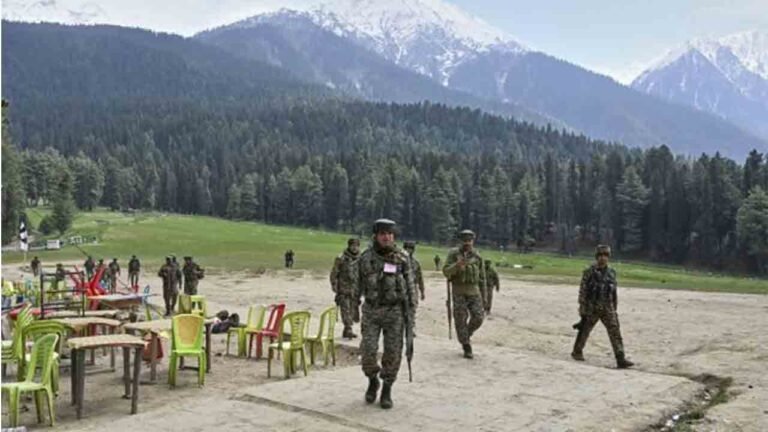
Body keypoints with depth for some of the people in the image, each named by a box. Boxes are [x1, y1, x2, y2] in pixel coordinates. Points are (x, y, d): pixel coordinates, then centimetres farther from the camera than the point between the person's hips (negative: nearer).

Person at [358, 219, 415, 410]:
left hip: (395, 311, 0)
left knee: (392, 353, -1)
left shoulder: (402, 258, -4)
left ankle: (387, 391, 14)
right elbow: (358, 284, 8)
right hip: (371, 311, 1)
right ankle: (373, 381, 21)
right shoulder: (365, 258, -2)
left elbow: (409, 285, 1)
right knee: (368, 351, -7)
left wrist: (411, 309, -3)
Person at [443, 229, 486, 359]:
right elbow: (446, 272, -10)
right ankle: (467, 347, 7)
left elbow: (482, 277, 11)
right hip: (459, 291, -2)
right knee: (461, 319, -3)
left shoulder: (477, 256, 6)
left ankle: (467, 333, 23)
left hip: (474, 291, 2)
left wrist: (483, 296, 9)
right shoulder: (453, 254, -1)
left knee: (478, 317, -8)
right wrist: (457, 264, -29)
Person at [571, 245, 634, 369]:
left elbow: (614, 293, 14)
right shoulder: (589, 272, -6)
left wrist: (614, 308, 14)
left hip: (608, 308, 3)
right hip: (591, 308, -3)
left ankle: (621, 359, -11)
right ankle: (577, 352, 30)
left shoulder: (611, 272, 8)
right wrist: (582, 308, -12)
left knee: (615, 332, -7)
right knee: (584, 330, 9)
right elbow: (582, 291, -8)